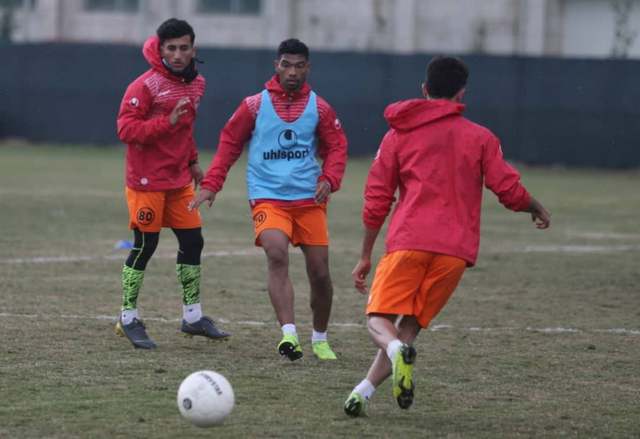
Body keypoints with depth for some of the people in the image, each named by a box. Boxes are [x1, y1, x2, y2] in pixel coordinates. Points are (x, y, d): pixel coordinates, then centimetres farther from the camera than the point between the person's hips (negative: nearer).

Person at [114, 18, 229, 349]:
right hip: (147, 181, -7)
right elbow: (125, 129, -20)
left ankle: (192, 316, 18)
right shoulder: (145, 85, -15)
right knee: (144, 246, -2)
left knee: (192, 242, 7)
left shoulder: (195, 83, 8)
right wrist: (167, 123, -28)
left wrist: (192, 161, 17)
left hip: (179, 180, 7)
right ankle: (128, 318, 10)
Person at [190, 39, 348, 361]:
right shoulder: (255, 105, 2)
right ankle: (289, 334, -36)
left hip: (309, 199, 2)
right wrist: (211, 184, 1)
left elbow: (337, 147, 11)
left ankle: (320, 339, 26)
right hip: (268, 198, -2)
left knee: (320, 273, 3)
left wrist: (329, 180, -8)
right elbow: (229, 143, 9)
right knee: (277, 255, -27)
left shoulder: (318, 108, 6)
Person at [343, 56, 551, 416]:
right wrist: (538, 210, 28)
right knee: (411, 325, 11)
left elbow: (376, 203, 12)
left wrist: (366, 257, 19)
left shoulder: (398, 134, 13)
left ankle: (397, 351, -32)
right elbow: (510, 190, 6)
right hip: (456, 250, 1)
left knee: (378, 318, 4)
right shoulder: (480, 137, 10)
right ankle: (365, 391, -6)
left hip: (409, 242, -1)